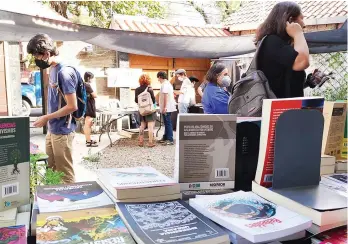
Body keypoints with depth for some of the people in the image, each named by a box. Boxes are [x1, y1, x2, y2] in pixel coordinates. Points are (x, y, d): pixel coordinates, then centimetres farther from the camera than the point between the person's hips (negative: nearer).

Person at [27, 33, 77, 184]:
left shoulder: (64, 72, -19)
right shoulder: (52, 69, 8)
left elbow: (72, 106, -21)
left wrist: (46, 118, -14)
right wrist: (48, 120, 9)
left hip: (62, 131, -9)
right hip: (52, 129, 9)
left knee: (65, 173, 4)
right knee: (51, 170, 19)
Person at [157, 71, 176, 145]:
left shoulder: (164, 84, -14)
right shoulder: (168, 83, 17)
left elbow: (166, 96, -21)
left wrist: (164, 107, -22)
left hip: (166, 108, -10)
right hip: (169, 107, 10)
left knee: (168, 123, -8)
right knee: (167, 123, 16)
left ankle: (170, 140, -6)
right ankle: (165, 137, 25)